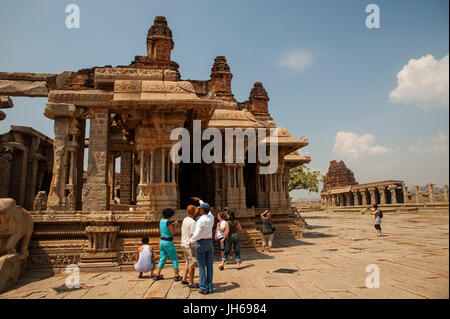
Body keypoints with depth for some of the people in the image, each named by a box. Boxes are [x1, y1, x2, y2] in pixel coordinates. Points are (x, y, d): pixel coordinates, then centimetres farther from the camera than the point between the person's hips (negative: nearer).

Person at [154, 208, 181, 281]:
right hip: (168, 242, -8)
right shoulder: (169, 222, -18)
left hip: (162, 241, 8)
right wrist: (174, 225, 1)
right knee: (174, 259, 3)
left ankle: (157, 275, 16)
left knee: (162, 259, 15)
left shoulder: (161, 220, 6)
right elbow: (173, 232, -14)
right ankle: (176, 276, 6)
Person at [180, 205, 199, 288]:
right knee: (192, 264, 1)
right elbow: (193, 236, -21)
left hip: (184, 244, 9)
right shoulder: (192, 222, -19)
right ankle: (191, 283, 7)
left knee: (188, 263, 21)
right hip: (190, 245, -9)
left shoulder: (184, 220, 8)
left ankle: (184, 279, 24)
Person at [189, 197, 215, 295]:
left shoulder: (200, 221, -19)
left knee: (202, 266, 2)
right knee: (209, 266, 9)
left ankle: (204, 288, 6)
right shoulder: (211, 217, 0)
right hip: (210, 242, 6)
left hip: (200, 243, -6)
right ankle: (210, 287, 13)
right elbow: (208, 210, 21)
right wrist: (199, 200, 29)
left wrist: (191, 241, -2)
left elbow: (197, 234, -20)